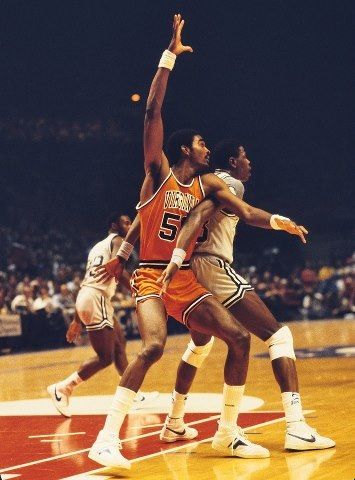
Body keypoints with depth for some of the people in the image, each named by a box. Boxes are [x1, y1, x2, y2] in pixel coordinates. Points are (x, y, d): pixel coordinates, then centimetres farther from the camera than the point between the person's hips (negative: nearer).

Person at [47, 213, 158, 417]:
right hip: (96, 298, -10)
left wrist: (77, 320, 29)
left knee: (120, 343, 19)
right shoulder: (118, 240, 2)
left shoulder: (98, 246, 28)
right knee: (105, 357, -6)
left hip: (85, 297, 10)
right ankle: (62, 389, -3)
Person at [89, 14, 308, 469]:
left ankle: (228, 434, 8)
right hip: (151, 277, -7)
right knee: (153, 346, -30)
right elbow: (152, 112, -14)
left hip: (187, 280, 7)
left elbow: (245, 211, 1)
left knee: (239, 337, -4)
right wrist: (170, 55, -16)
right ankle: (106, 440, -27)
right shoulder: (158, 171, -4)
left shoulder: (208, 184, 12)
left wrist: (278, 221, -18)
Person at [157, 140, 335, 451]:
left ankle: (173, 424, 36)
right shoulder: (232, 184, -5)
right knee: (278, 335, -8)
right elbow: (198, 216, -21)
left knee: (201, 344, 31)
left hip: (195, 273, 10)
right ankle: (297, 429, -20)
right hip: (215, 268, -10)